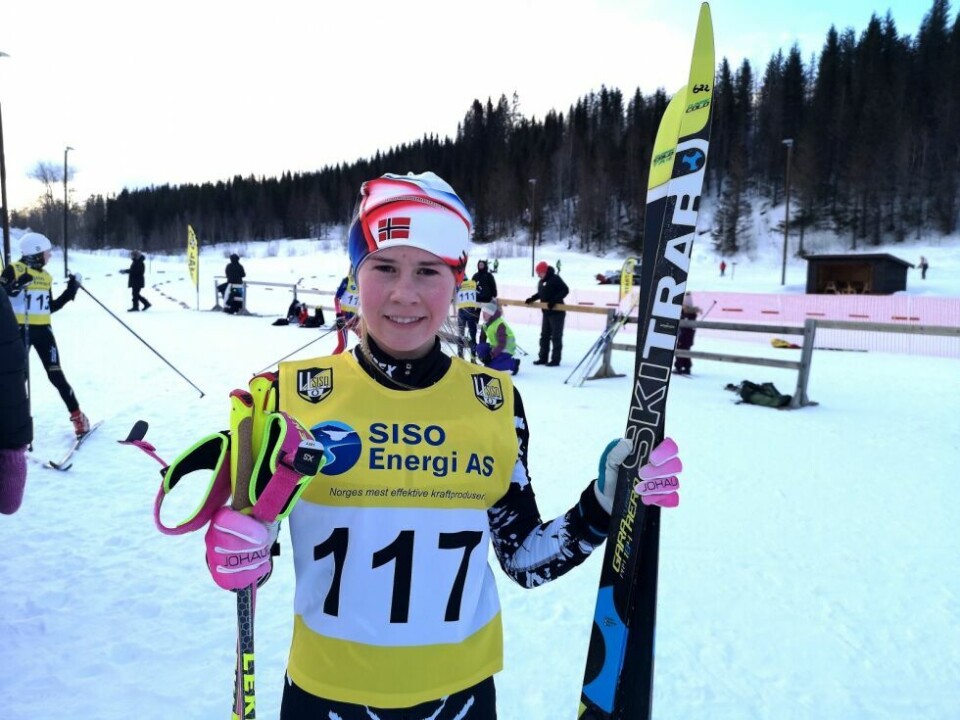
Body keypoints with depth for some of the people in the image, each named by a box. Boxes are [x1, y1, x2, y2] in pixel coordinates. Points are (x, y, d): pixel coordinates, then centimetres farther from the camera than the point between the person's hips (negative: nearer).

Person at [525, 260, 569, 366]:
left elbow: (565, 290, -18)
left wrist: (554, 300, -26)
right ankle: (543, 358, 20)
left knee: (556, 336, -1)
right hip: (546, 312, 9)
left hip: (556, 312, -9)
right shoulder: (541, 282, 11)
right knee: (544, 335, 12)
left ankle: (555, 359, 5)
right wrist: (531, 299, 8)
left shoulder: (555, 279, -14)